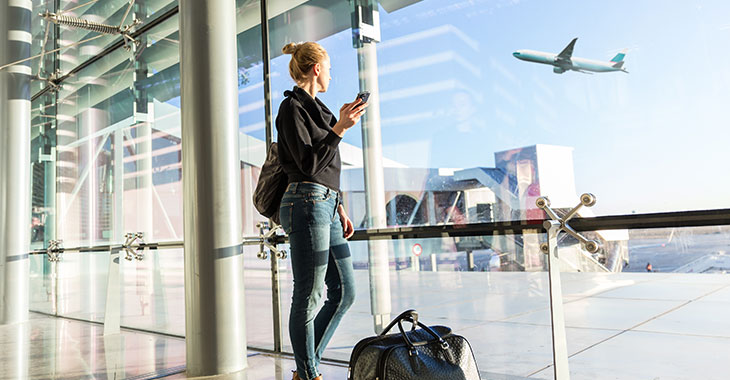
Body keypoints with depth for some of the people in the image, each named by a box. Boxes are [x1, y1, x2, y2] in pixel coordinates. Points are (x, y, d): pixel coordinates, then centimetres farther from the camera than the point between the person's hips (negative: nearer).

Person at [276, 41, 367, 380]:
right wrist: (339, 129, -20)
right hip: (307, 204, -9)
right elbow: (308, 164, -15)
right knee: (309, 296, -2)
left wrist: (339, 209, 19)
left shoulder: (315, 108, 23)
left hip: (327, 206, 10)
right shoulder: (292, 107, -5)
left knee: (344, 291, 10)